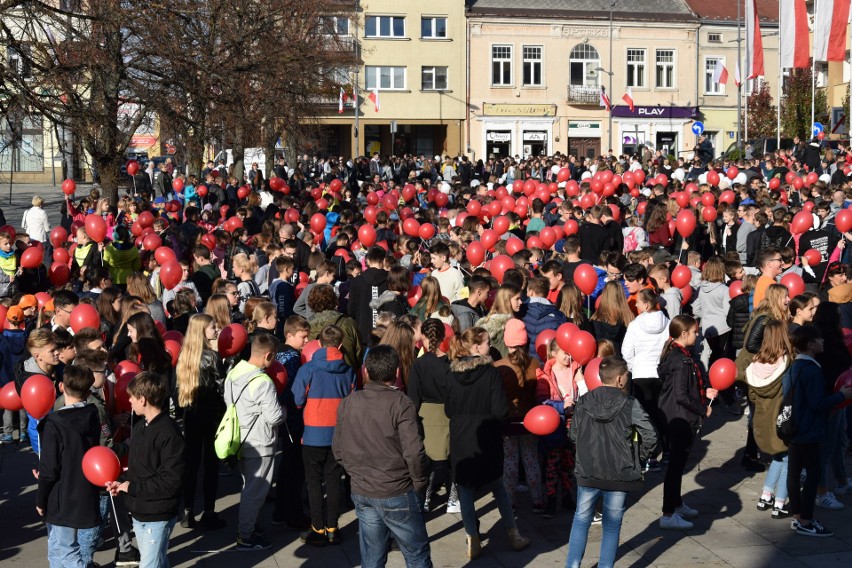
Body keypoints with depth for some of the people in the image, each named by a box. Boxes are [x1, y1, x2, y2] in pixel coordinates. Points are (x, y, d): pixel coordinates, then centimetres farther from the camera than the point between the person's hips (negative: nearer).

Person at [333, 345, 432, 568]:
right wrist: (420, 482, -4)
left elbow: (338, 449, 6)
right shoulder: (400, 403, -15)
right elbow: (413, 451, -20)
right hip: (397, 494, -5)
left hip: (361, 493, 5)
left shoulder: (348, 403, 0)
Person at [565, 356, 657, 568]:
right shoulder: (630, 404, -12)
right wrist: (640, 457, 4)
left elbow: (573, 435, 5)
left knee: (581, 519, 17)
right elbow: (650, 436, -12)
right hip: (619, 475, -2)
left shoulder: (583, 403, -3)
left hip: (587, 473, 2)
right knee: (612, 525, 11)